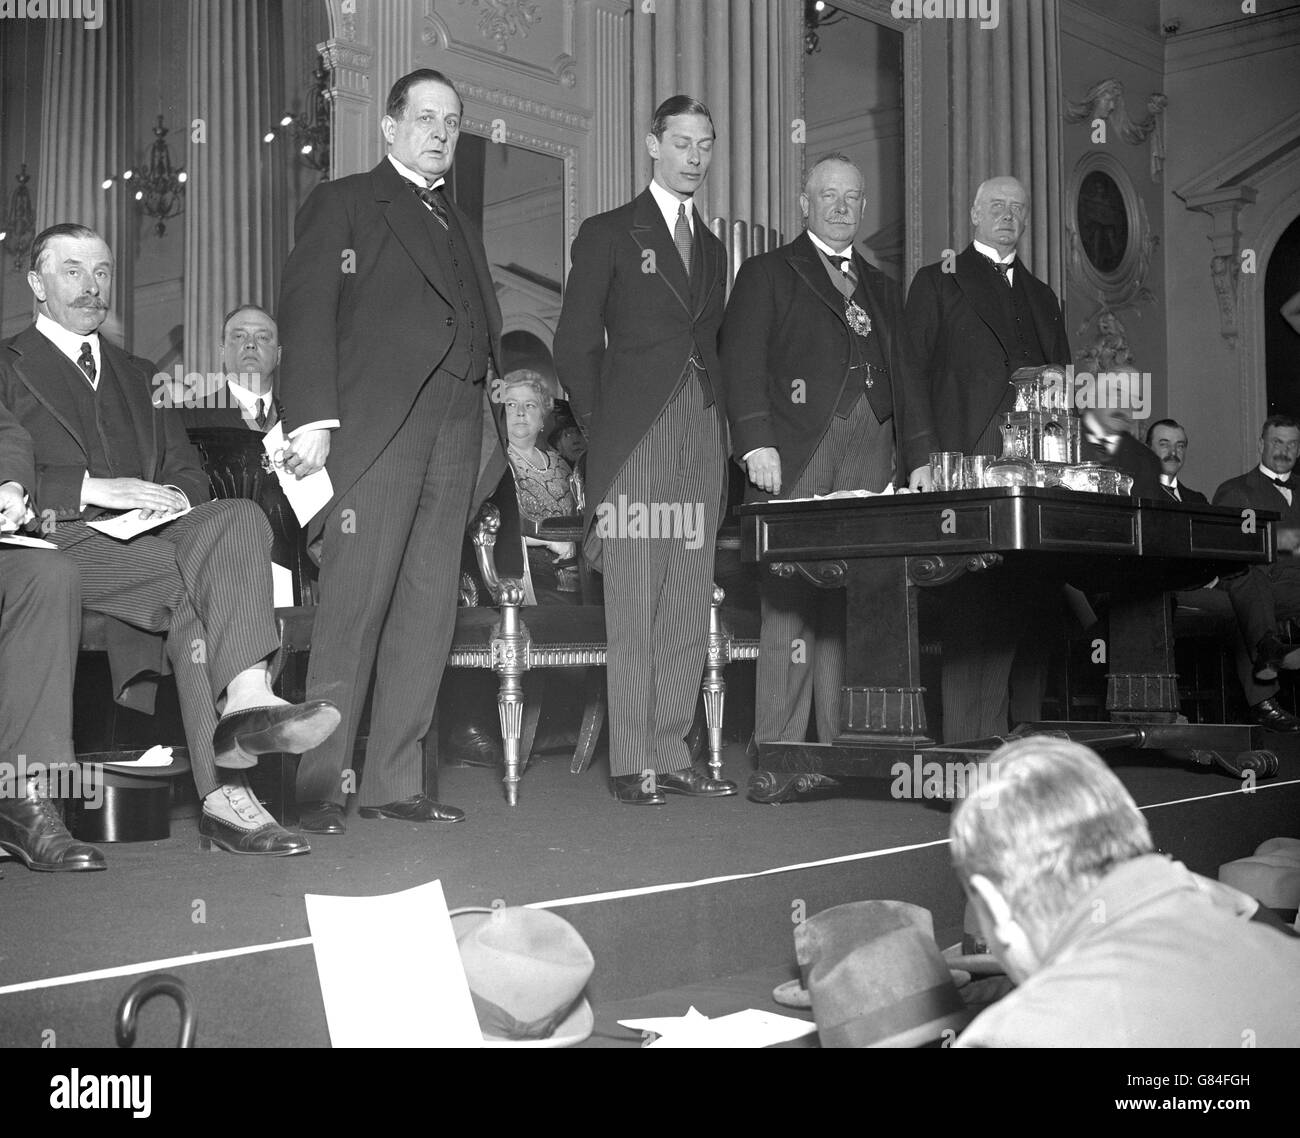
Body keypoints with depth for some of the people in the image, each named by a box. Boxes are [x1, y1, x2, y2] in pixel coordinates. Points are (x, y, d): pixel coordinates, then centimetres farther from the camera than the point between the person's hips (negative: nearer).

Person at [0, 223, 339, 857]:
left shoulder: (138, 376, 30)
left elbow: (188, 474, 24)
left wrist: (171, 498, -1)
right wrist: (92, 488, -14)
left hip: (145, 541, 4)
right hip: (60, 544, -4)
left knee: (240, 518, -30)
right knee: (199, 580, -33)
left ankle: (246, 699, -46)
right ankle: (223, 791, -39)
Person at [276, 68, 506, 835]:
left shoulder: (461, 226, 27)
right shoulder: (344, 203, 9)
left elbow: (487, 331, 20)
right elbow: (307, 309, -2)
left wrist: (489, 425, 6)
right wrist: (313, 417, -14)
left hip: (457, 428, 6)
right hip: (374, 425, -6)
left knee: (430, 612, 2)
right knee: (355, 606, -10)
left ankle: (396, 779, 7)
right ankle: (322, 785, -4)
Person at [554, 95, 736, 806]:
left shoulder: (713, 247, 22)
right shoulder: (607, 234, 6)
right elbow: (575, 346, 3)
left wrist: (720, 420, 8)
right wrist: (600, 430, -2)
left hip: (702, 436, 5)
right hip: (635, 437, -5)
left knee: (689, 603, 3)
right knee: (633, 600, -8)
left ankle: (671, 753, 8)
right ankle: (632, 761, -4)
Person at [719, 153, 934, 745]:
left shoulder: (882, 289, 27)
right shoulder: (767, 274, 11)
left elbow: (906, 376, 24)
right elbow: (741, 362, -1)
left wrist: (920, 456, 12)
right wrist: (756, 441, -13)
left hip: (871, 450, 4)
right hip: (794, 451, -4)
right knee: (792, 596, -9)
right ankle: (779, 748, -6)